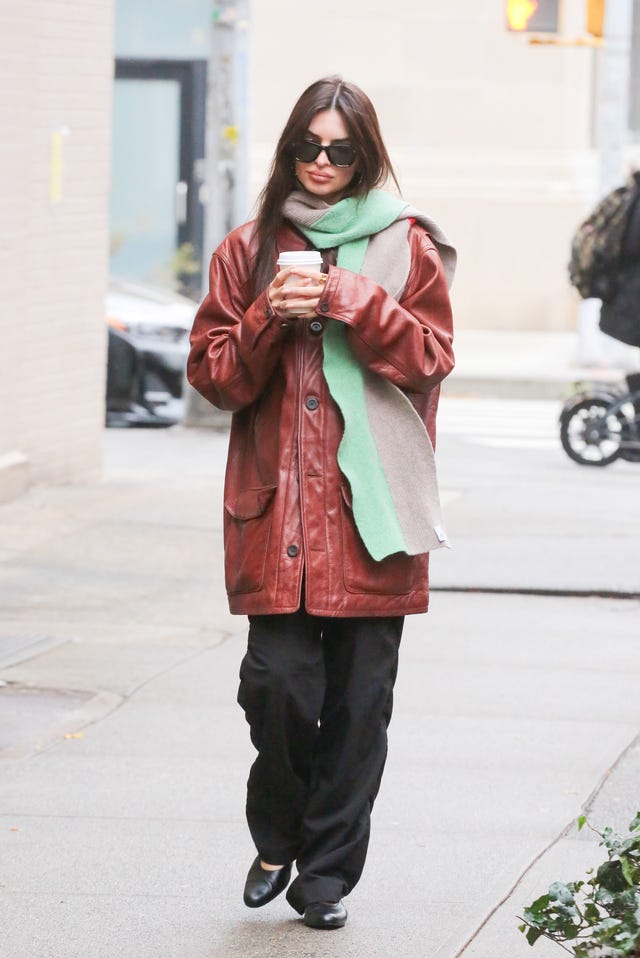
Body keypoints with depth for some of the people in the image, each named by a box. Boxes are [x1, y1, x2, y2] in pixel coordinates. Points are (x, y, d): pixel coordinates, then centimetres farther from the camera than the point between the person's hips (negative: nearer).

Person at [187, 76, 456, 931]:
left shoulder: (406, 247, 10)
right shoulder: (251, 250, 12)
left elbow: (431, 357, 0)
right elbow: (213, 373, 8)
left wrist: (350, 300, -11)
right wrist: (271, 316, -9)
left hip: (371, 506, 0)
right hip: (276, 506, 0)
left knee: (359, 698, 0)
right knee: (278, 682, -9)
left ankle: (327, 871, 11)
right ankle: (278, 840, 17)